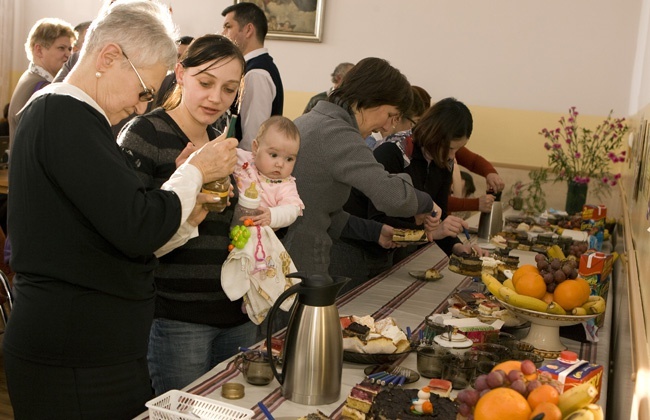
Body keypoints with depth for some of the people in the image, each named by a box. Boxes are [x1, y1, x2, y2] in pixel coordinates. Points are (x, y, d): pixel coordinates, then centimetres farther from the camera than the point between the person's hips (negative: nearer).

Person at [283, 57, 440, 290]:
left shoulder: (310, 120, 11)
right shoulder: (336, 134, -19)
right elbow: (394, 196, -31)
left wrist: (376, 231, 12)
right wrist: (427, 203, -10)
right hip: (301, 266, -10)